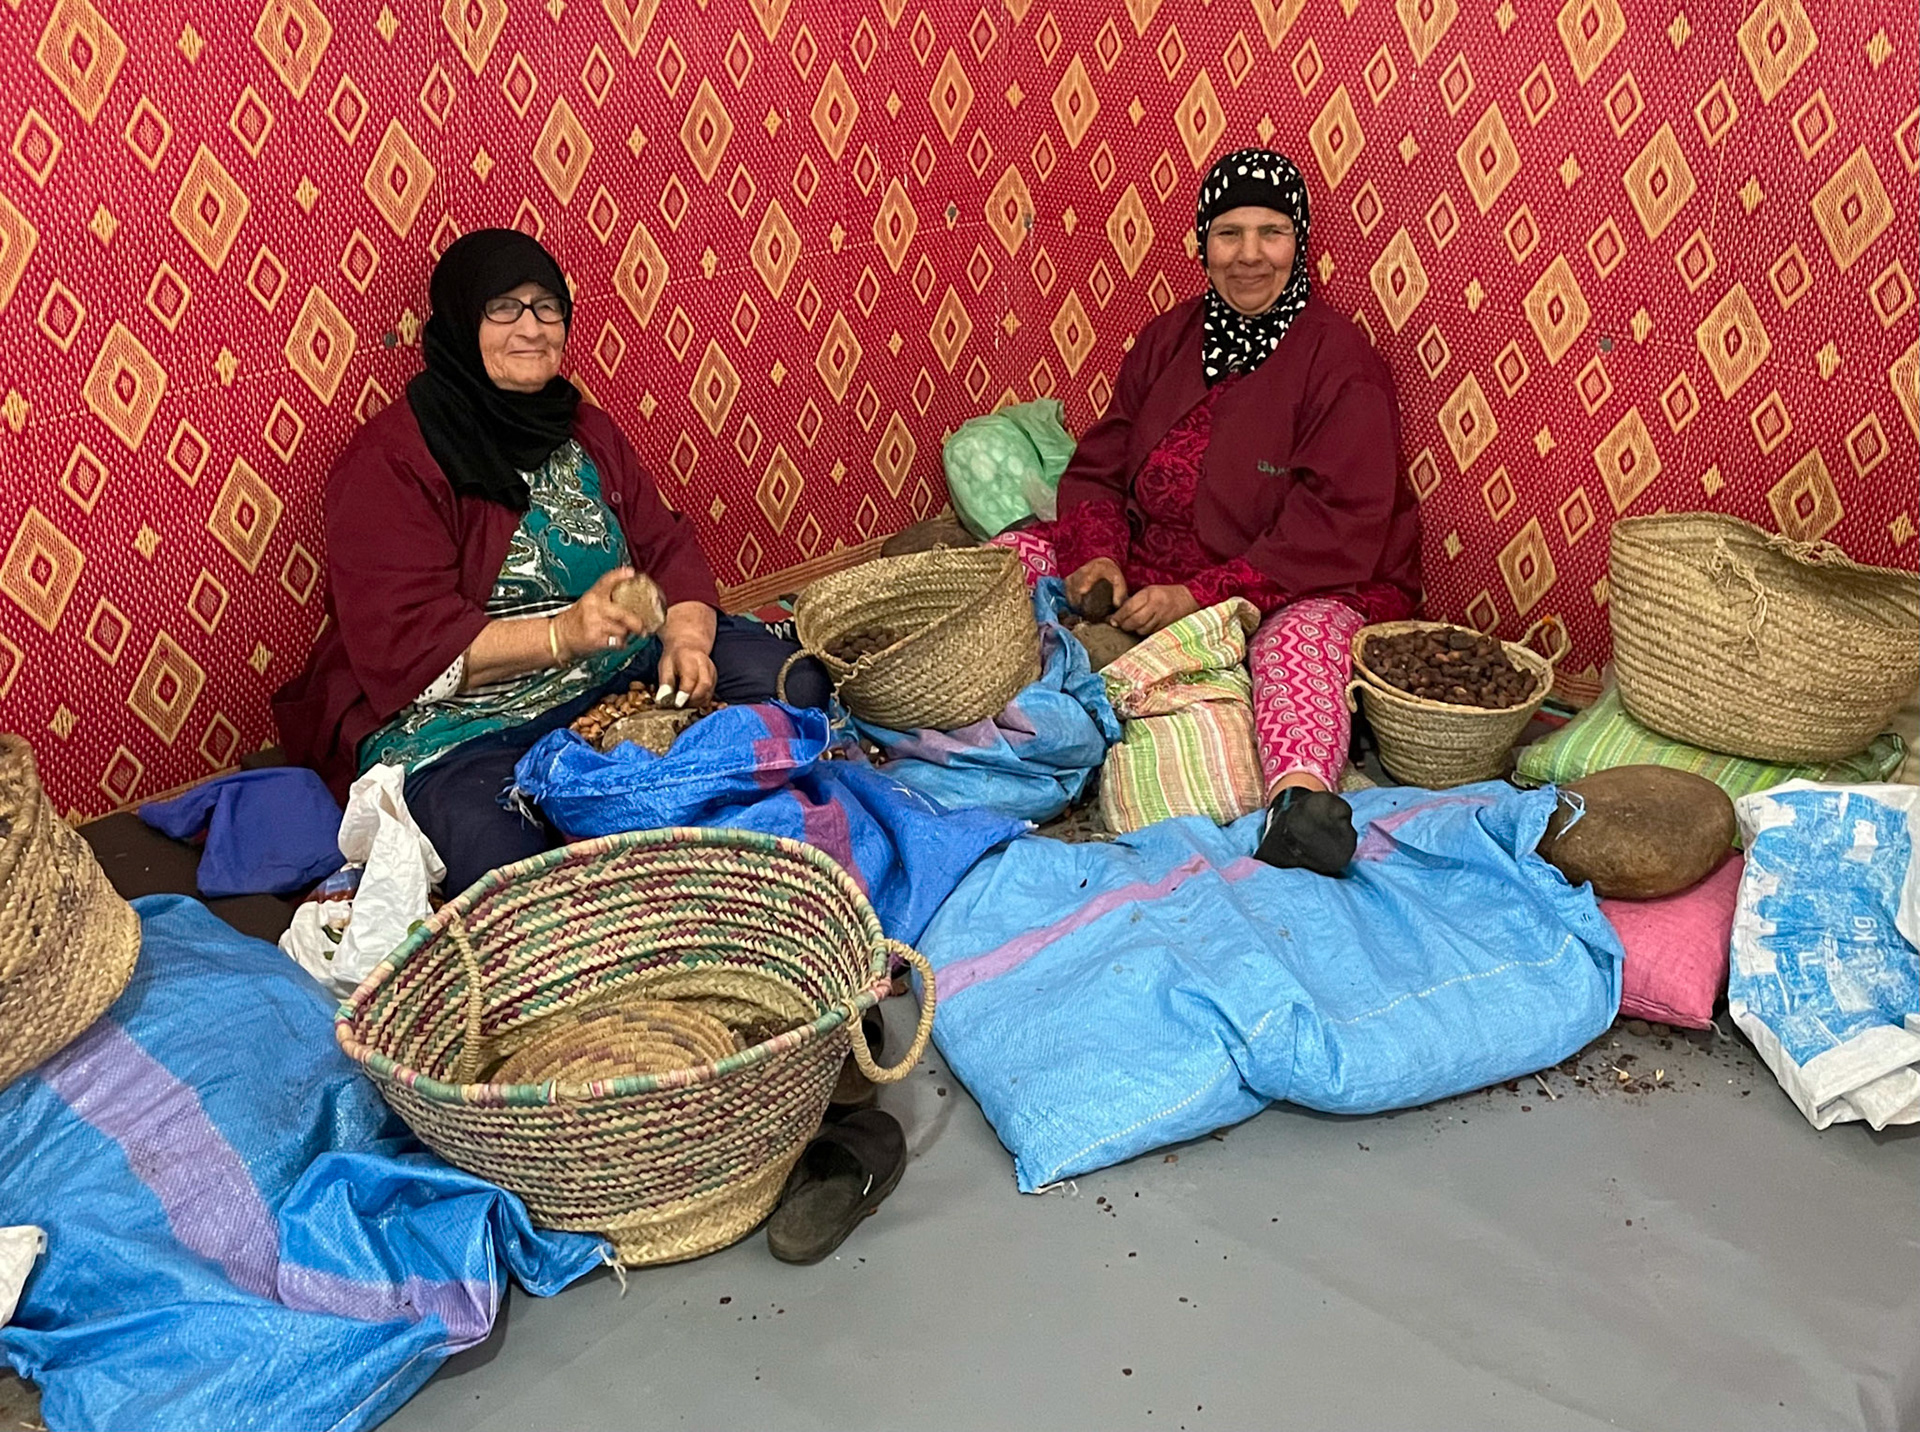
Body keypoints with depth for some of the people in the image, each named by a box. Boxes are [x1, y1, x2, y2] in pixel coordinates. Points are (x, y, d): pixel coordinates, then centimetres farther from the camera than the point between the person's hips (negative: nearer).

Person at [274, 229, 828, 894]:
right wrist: (563, 633, -30)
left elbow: (666, 546, 9)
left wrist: (686, 639, -13)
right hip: (457, 710, -6)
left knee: (791, 679, -12)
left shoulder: (583, 429, 15)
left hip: (617, 668, 7)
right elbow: (409, 641, -16)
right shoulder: (389, 461, -7)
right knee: (492, 848, -38)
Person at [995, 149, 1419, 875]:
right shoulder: (1169, 338, 9)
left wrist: (1202, 595, -25)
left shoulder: (1339, 359, -8)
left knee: (1301, 637, -40)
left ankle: (1299, 798, -67)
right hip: (1153, 564, 6)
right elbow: (1099, 466, 9)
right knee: (1010, 557, -9)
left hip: (1304, 584, -6)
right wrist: (1099, 552, -14)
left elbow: (1339, 526, -17)